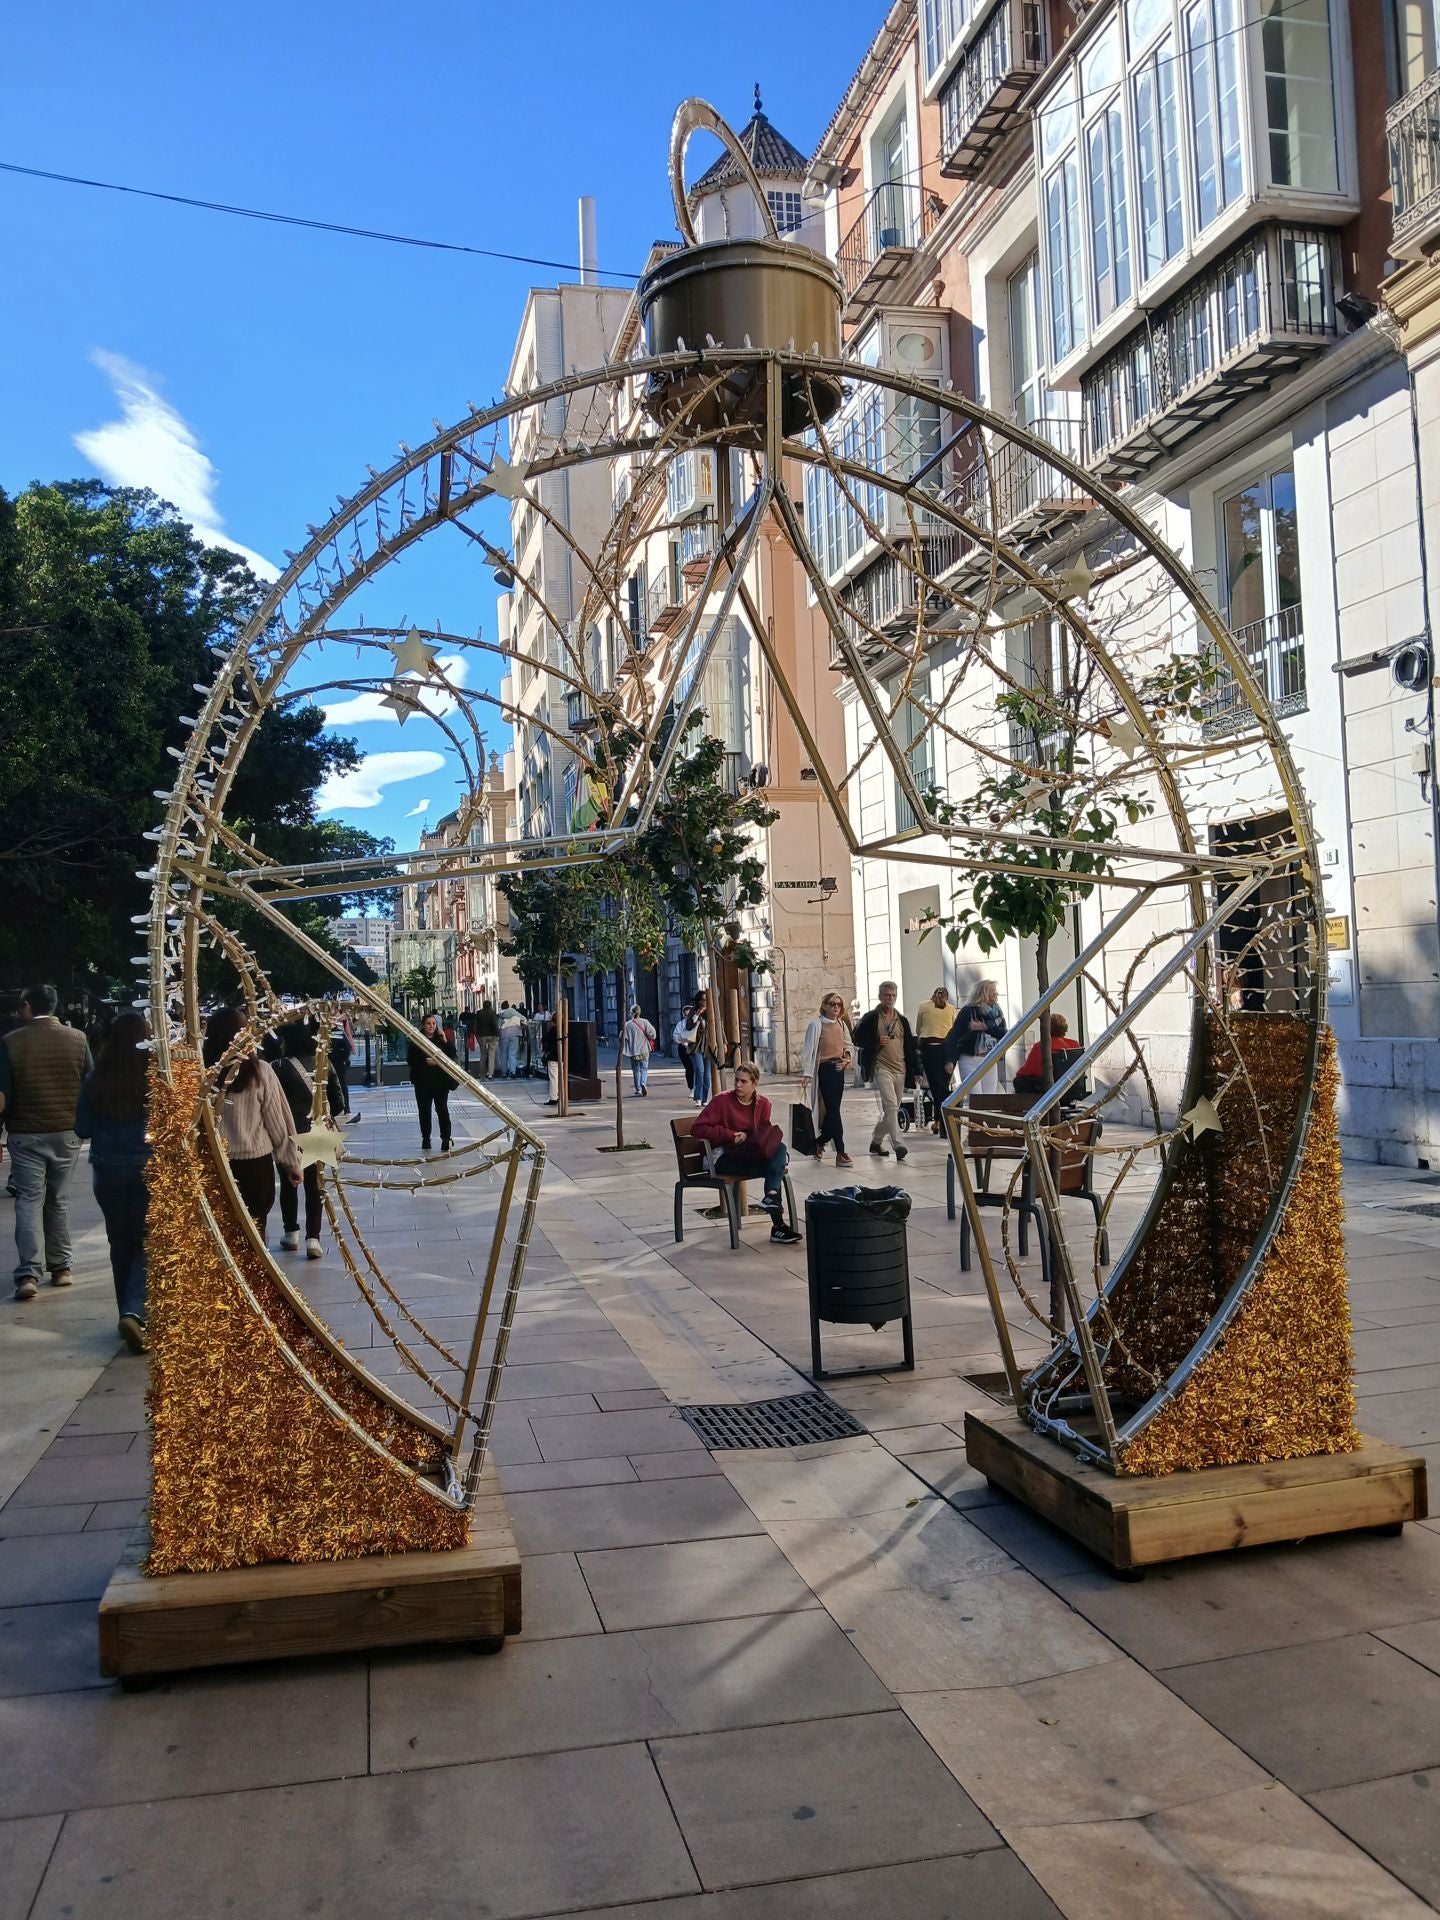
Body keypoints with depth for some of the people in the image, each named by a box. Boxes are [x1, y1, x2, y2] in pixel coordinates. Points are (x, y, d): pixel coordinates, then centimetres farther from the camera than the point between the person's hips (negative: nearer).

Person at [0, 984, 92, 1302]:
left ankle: (29, 1274, -10)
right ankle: (60, 1267, 19)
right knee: (56, 1200, 15)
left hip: (26, 1134, -2)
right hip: (66, 1133, 2)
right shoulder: (77, 1038, -2)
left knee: (29, 1201, 1)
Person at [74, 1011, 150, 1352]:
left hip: (108, 1170, 3)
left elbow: (83, 1129, 1)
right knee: (147, 1245, 6)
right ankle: (134, 1312, -13)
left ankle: (129, 1315, 25)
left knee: (121, 1244, 17)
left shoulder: (95, 1081, -6)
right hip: (149, 1169, -2)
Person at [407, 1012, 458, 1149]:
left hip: (441, 1081, 0)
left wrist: (446, 1042, -13)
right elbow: (410, 1060, -4)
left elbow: (452, 1055, -1)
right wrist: (425, 1061, -16)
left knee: (442, 1109, -5)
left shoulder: (441, 1039, 6)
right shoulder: (416, 1040, 1)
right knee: (424, 1111, 7)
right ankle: (425, 1139, 19)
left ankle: (446, 1139, -4)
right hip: (423, 1082, 0)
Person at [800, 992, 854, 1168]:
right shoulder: (816, 1024, -7)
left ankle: (819, 1143, 32)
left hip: (839, 1069, 6)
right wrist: (807, 1074, -13)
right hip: (824, 1069, -6)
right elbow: (809, 1049, -8)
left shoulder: (842, 1024, 10)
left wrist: (847, 1058, -3)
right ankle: (840, 1153, -10)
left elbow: (849, 1046, 19)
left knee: (832, 1109, 10)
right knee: (833, 1109, -10)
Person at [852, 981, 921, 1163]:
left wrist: (916, 1070, 9)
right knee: (891, 1106, -17)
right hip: (882, 1068, -5)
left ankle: (876, 1142, 25)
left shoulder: (902, 1020, 13)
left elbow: (911, 1046, 14)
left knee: (891, 1110, 10)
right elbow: (858, 1038, 0)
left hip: (901, 1070, 6)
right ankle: (898, 1145, -20)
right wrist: (877, 1041, -13)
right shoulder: (871, 1018, -1)